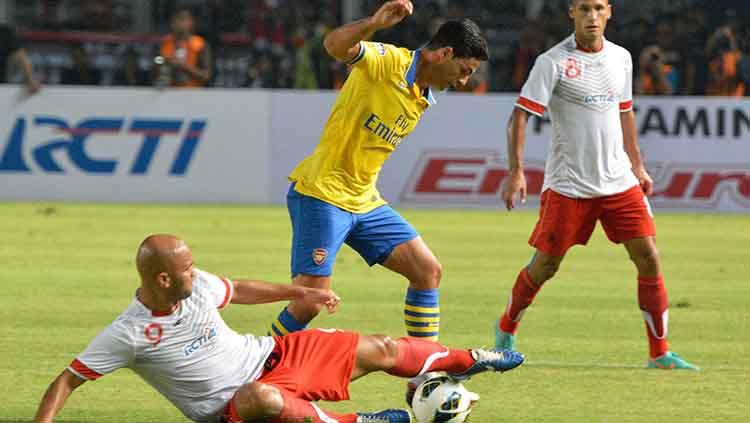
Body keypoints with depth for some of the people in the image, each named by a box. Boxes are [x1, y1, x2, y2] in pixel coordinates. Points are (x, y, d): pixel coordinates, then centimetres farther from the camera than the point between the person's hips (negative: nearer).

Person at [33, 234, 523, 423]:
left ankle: (467, 360, 29)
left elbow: (239, 290, 17)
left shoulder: (198, 285, -4)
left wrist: (299, 292, 22)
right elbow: (67, 381, -19)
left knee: (379, 350, 6)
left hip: (272, 355, 6)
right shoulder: (128, 335, -22)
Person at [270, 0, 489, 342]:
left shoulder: (424, 101, 12)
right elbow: (335, 45, -34)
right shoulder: (387, 62, -14)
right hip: (321, 194, -9)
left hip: (365, 201, 9)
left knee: (428, 271, 5)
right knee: (308, 303, -13)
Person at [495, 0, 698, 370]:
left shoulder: (621, 58, 8)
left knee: (649, 257, -5)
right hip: (567, 184, -4)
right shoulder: (553, 62, -10)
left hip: (619, 182, 4)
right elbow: (519, 116, -12)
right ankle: (506, 328, 29)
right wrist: (516, 171, -21)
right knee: (545, 265, 3)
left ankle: (659, 353, 1)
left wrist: (637, 165, 21)